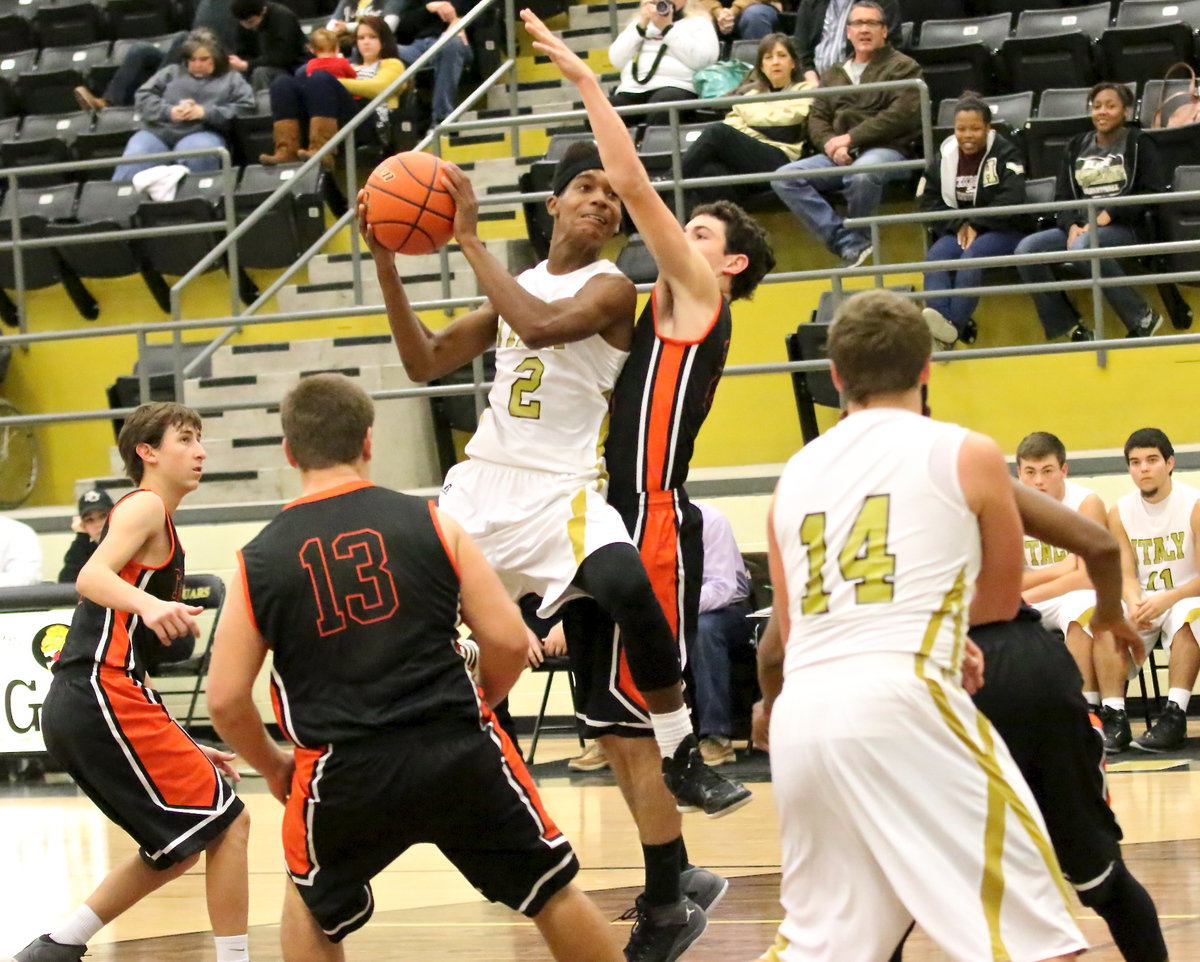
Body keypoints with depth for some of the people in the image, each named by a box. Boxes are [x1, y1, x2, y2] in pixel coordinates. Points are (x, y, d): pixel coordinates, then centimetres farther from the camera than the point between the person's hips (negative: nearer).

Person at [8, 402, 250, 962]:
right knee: (228, 822, -8)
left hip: (75, 707, 10)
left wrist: (183, 750, 24)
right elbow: (91, 577, -21)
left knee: (180, 845, 18)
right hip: (102, 695, -10)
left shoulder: (160, 528, 27)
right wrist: (149, 604, -41)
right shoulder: (145, 507, -1)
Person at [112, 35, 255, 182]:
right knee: (132, 162, -27)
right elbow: (143, 96, 16)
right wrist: (168, 112, -5)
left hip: (200, 134, -2)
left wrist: (205, 113, -8)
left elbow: (245, 107, 3)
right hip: (158, 131, 2)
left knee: (196, 156, -40)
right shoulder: (172, 72, 25)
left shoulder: (231, 79, 19)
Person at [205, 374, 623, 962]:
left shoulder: (259, 560, 3)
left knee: (310, 909, 28)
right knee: (554, 894, 17)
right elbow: (508, 640, -2)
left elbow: (226, 700, 3)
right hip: (459, 755, 0)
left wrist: (274, 768, 21)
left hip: (346, 776, 1)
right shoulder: (428, 522, 1)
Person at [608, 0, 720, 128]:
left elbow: (702, 60, -5)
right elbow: (617, 60, 13)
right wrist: (641, 25, 4)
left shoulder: (697, 21, 15)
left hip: (674, 87, -4)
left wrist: (667, 28, -3)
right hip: (632, 91, 4)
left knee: (659, 113, -40)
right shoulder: (641, 21, 27)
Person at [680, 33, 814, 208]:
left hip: (779, 161, -4)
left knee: (717, 132, -29)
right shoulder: (750, 93, 33)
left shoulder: (804, 91, 20)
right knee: (709, 171, -34)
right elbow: (732, 123, 15)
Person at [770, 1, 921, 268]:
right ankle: (849, 244, -26)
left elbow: (903, 114, -7)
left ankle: (855, 237, -13)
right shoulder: (833, 75, 25)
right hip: (841, 156, 6)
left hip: (887, 150, -6)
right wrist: (832, 145, -8)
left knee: (860, 174, -42)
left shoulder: (902, 67, 9)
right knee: (784, 178, -20)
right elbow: (817, 118, 16)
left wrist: (851, 138, -12)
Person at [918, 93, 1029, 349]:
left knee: (972, 255, -36)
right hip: (958, 231, 4)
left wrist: (976, 225, -17)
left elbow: (1011, 200, -13)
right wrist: (959, 225, -10)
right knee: (935, 256, -30)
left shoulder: (1006, 154, -1)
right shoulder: (945, 155, 10)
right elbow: (929, 200, 6)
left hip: (1003, 231, -3)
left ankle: (954, 325, -48)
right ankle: (939, 324, -51)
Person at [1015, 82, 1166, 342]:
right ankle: (1072, 328, -17)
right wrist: (1072, 226, -9)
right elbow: (1062, 197, 13)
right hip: (1081, 227, 5)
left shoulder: (1138, 144, 4)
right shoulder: (1076, 147, 18)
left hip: (1125, 228, -5)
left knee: (1083, 247, -40)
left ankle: (1142, 318, -26)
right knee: (1027, 249, -21)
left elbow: (1153, 193, -5)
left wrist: (1110, 214, -16)